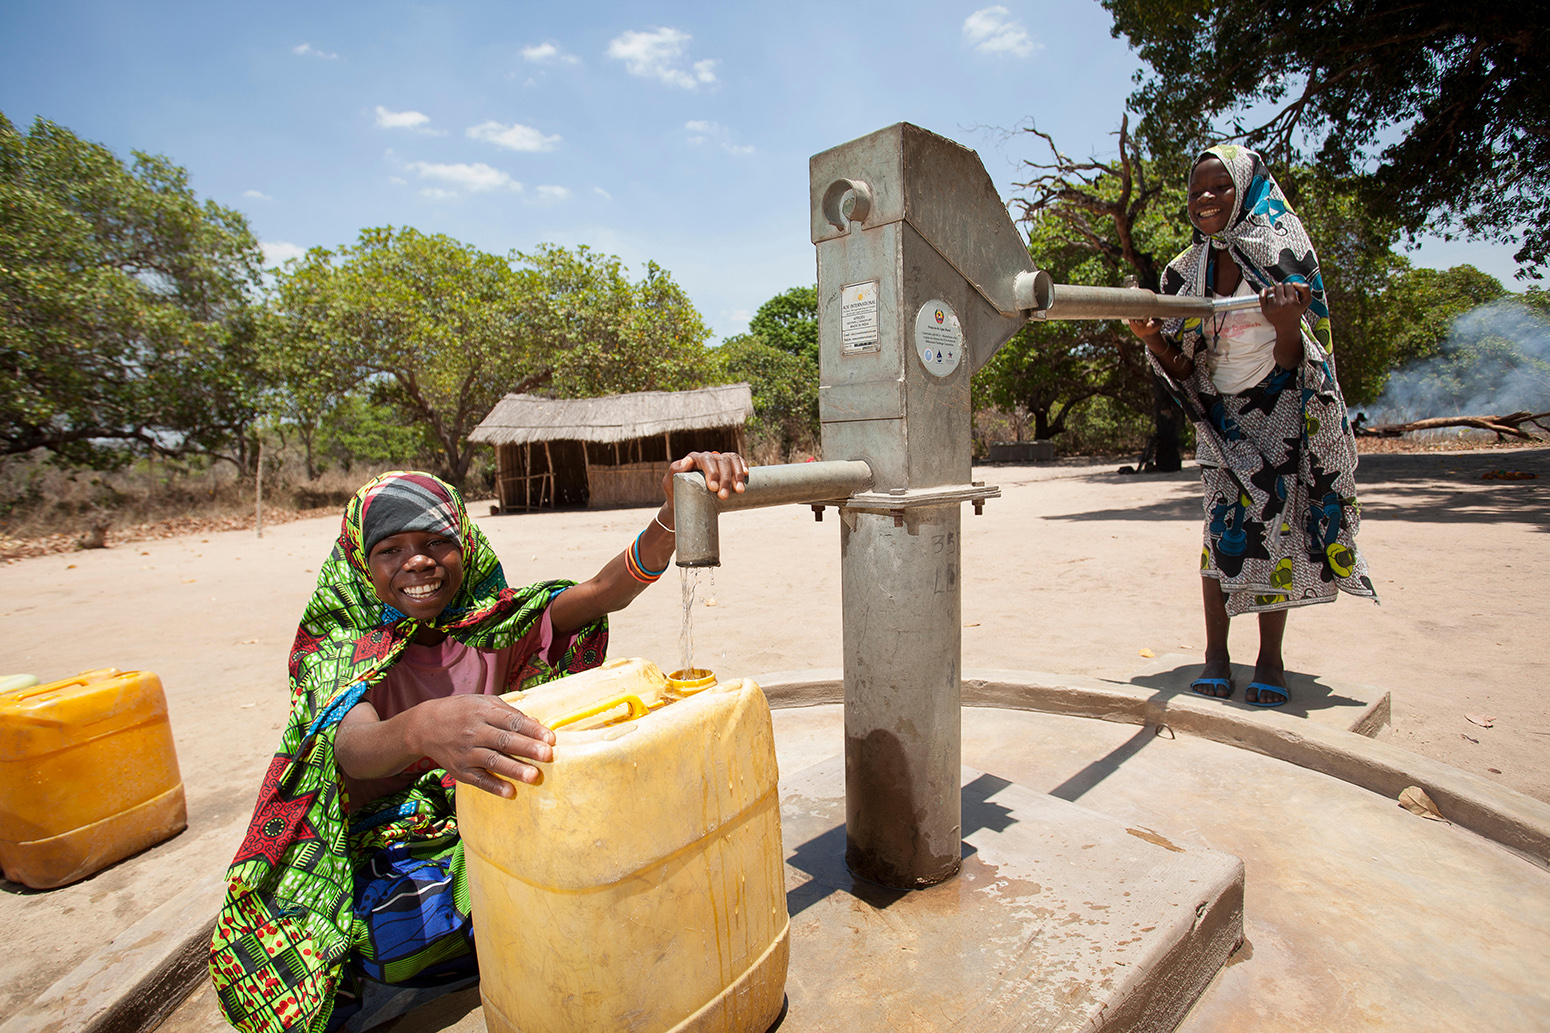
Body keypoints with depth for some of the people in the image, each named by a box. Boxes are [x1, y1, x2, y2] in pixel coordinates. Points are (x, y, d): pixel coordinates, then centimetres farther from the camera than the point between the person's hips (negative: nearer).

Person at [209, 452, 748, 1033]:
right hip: (389, 849, -1)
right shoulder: (340, 652, -6)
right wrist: (423, 728, -54)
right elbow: (351, 746, -28)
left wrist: (673, 516, -38)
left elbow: (606, 590, -18)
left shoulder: (492, 624, -2)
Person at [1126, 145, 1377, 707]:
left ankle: (1270, 657, 2)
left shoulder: (1280, 255, -4)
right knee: (1224, 525, -5)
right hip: (1219, 417, 3)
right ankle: (1216, 652, 0)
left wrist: (1285, 324, -31)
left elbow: (1290, 362, -10)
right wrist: (1154, 342, -15)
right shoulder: (1184, 273, 5)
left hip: (1279, 412, -2)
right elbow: (1182, 372, 4)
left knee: (1273, 522, -7)